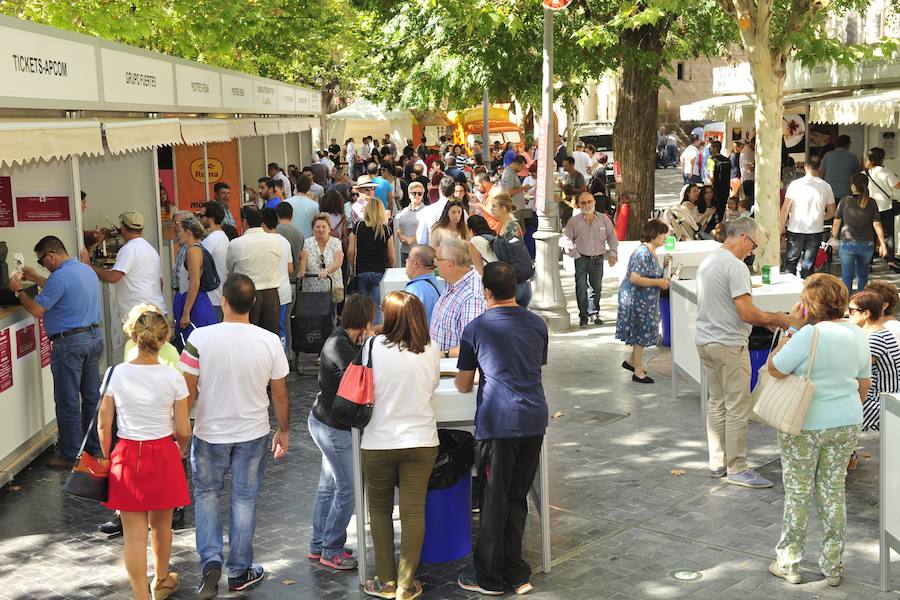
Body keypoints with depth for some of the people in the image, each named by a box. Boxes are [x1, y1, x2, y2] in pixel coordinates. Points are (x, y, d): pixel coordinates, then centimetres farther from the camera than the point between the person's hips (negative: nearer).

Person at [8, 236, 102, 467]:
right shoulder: (87, 270, 11)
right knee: (92, 395, 15)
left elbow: (36, 309, -16)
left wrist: (18, 290, -1)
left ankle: (70, 455, 7)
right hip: (95, 336, 9)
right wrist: (35, 278, 27)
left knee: (68, 401, 1)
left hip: (70, 343, -9)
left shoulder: (60, 277, -19)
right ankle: (95, 447, 23)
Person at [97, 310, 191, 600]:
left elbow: (103, 425, -4)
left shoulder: (116, 374, -10)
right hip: (163, 456, 0)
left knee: (134, 534, 7)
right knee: (161, 526, 22)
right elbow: (183, 430, -7)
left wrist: (107, 457, 12)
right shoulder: (173, 378, -12)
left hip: (127, 456, 0)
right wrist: (181, 448, 16)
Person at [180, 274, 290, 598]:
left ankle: (210, 559, 5)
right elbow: (280, 394, -4)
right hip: (252, 434, 1)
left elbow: (188, 391, -11)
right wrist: (283, 431, 12)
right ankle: (239, 572, 23)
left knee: (206, 494, 19)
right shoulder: (270, 341, -13)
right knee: (244, 499, 14)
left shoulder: (200, 338, -18)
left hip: (210, 433, -1)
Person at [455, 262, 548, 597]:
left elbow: (463, 386, 4)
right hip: (534, 419, 4)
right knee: (517, 499, 13)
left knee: (494, 502, 6)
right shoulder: (538, 325, 8)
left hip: (497, 423, -4)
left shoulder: (475, 329, -4)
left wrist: (474, 379, 26)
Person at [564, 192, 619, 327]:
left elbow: (612, 237, 10)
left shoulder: (604, 219, 1)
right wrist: (575, 254, -4)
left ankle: (595, 313, 23)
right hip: (581, 259, -2)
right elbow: (567, 240, 3)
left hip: (598, 259, 2)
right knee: (581, 288, -5)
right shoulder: (574, 221, -4)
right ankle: (583, 316, 4)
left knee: (597, 288, 9)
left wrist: (612, 254, 3)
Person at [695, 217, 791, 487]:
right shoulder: (735, 266, -18)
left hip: (705, 342, 10)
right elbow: (746, 313, -23)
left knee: (716, 403, 17)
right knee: (737, 409, -1)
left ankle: (717, 462, 25)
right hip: (729, 346, -10)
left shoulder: (707, 262, 12)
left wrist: (763, 319, 16)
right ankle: (737, 469, 4)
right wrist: (774, 319, -5)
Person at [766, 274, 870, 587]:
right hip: (846, 424, 6)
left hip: (804, 426, -5)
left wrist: (793, 329, -11)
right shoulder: (857, 334, 1)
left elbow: (774, 368, -16)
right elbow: (864, 383, 11)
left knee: (798, 492, 7)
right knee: (833, 490, 14)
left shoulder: (810, 334, -22)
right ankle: (833, 566, 21)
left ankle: (789, 563, 17)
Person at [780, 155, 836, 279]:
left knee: (790, 261, 10)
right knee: (808, 265, 8)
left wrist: (782, 227, 2)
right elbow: (831, 212, 6)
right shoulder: (826, 187, 1)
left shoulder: (795, 184, -6)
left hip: (796, 230, -2)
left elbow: (785, 208, -8)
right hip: (816, 231, 2)